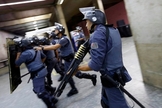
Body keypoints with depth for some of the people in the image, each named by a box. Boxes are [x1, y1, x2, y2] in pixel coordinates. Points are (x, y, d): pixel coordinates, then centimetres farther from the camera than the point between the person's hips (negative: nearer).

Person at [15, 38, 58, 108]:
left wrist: (18, 55, 9)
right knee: (41, 88, 24)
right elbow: (44, 57, 25)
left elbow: (17, 64, -5)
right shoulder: (36, 50, 10)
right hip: (42, 70, 9)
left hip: (37, 74, -9)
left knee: (40, 92, 3)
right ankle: (52, 99, 33)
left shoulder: (25, 53, -16)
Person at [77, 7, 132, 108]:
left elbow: (95, 64, -25)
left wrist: (77, 68, -12)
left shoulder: (98, 34, -21)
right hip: (118, 73, 9)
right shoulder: (112, 29, 7)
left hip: (111, 77, -9)